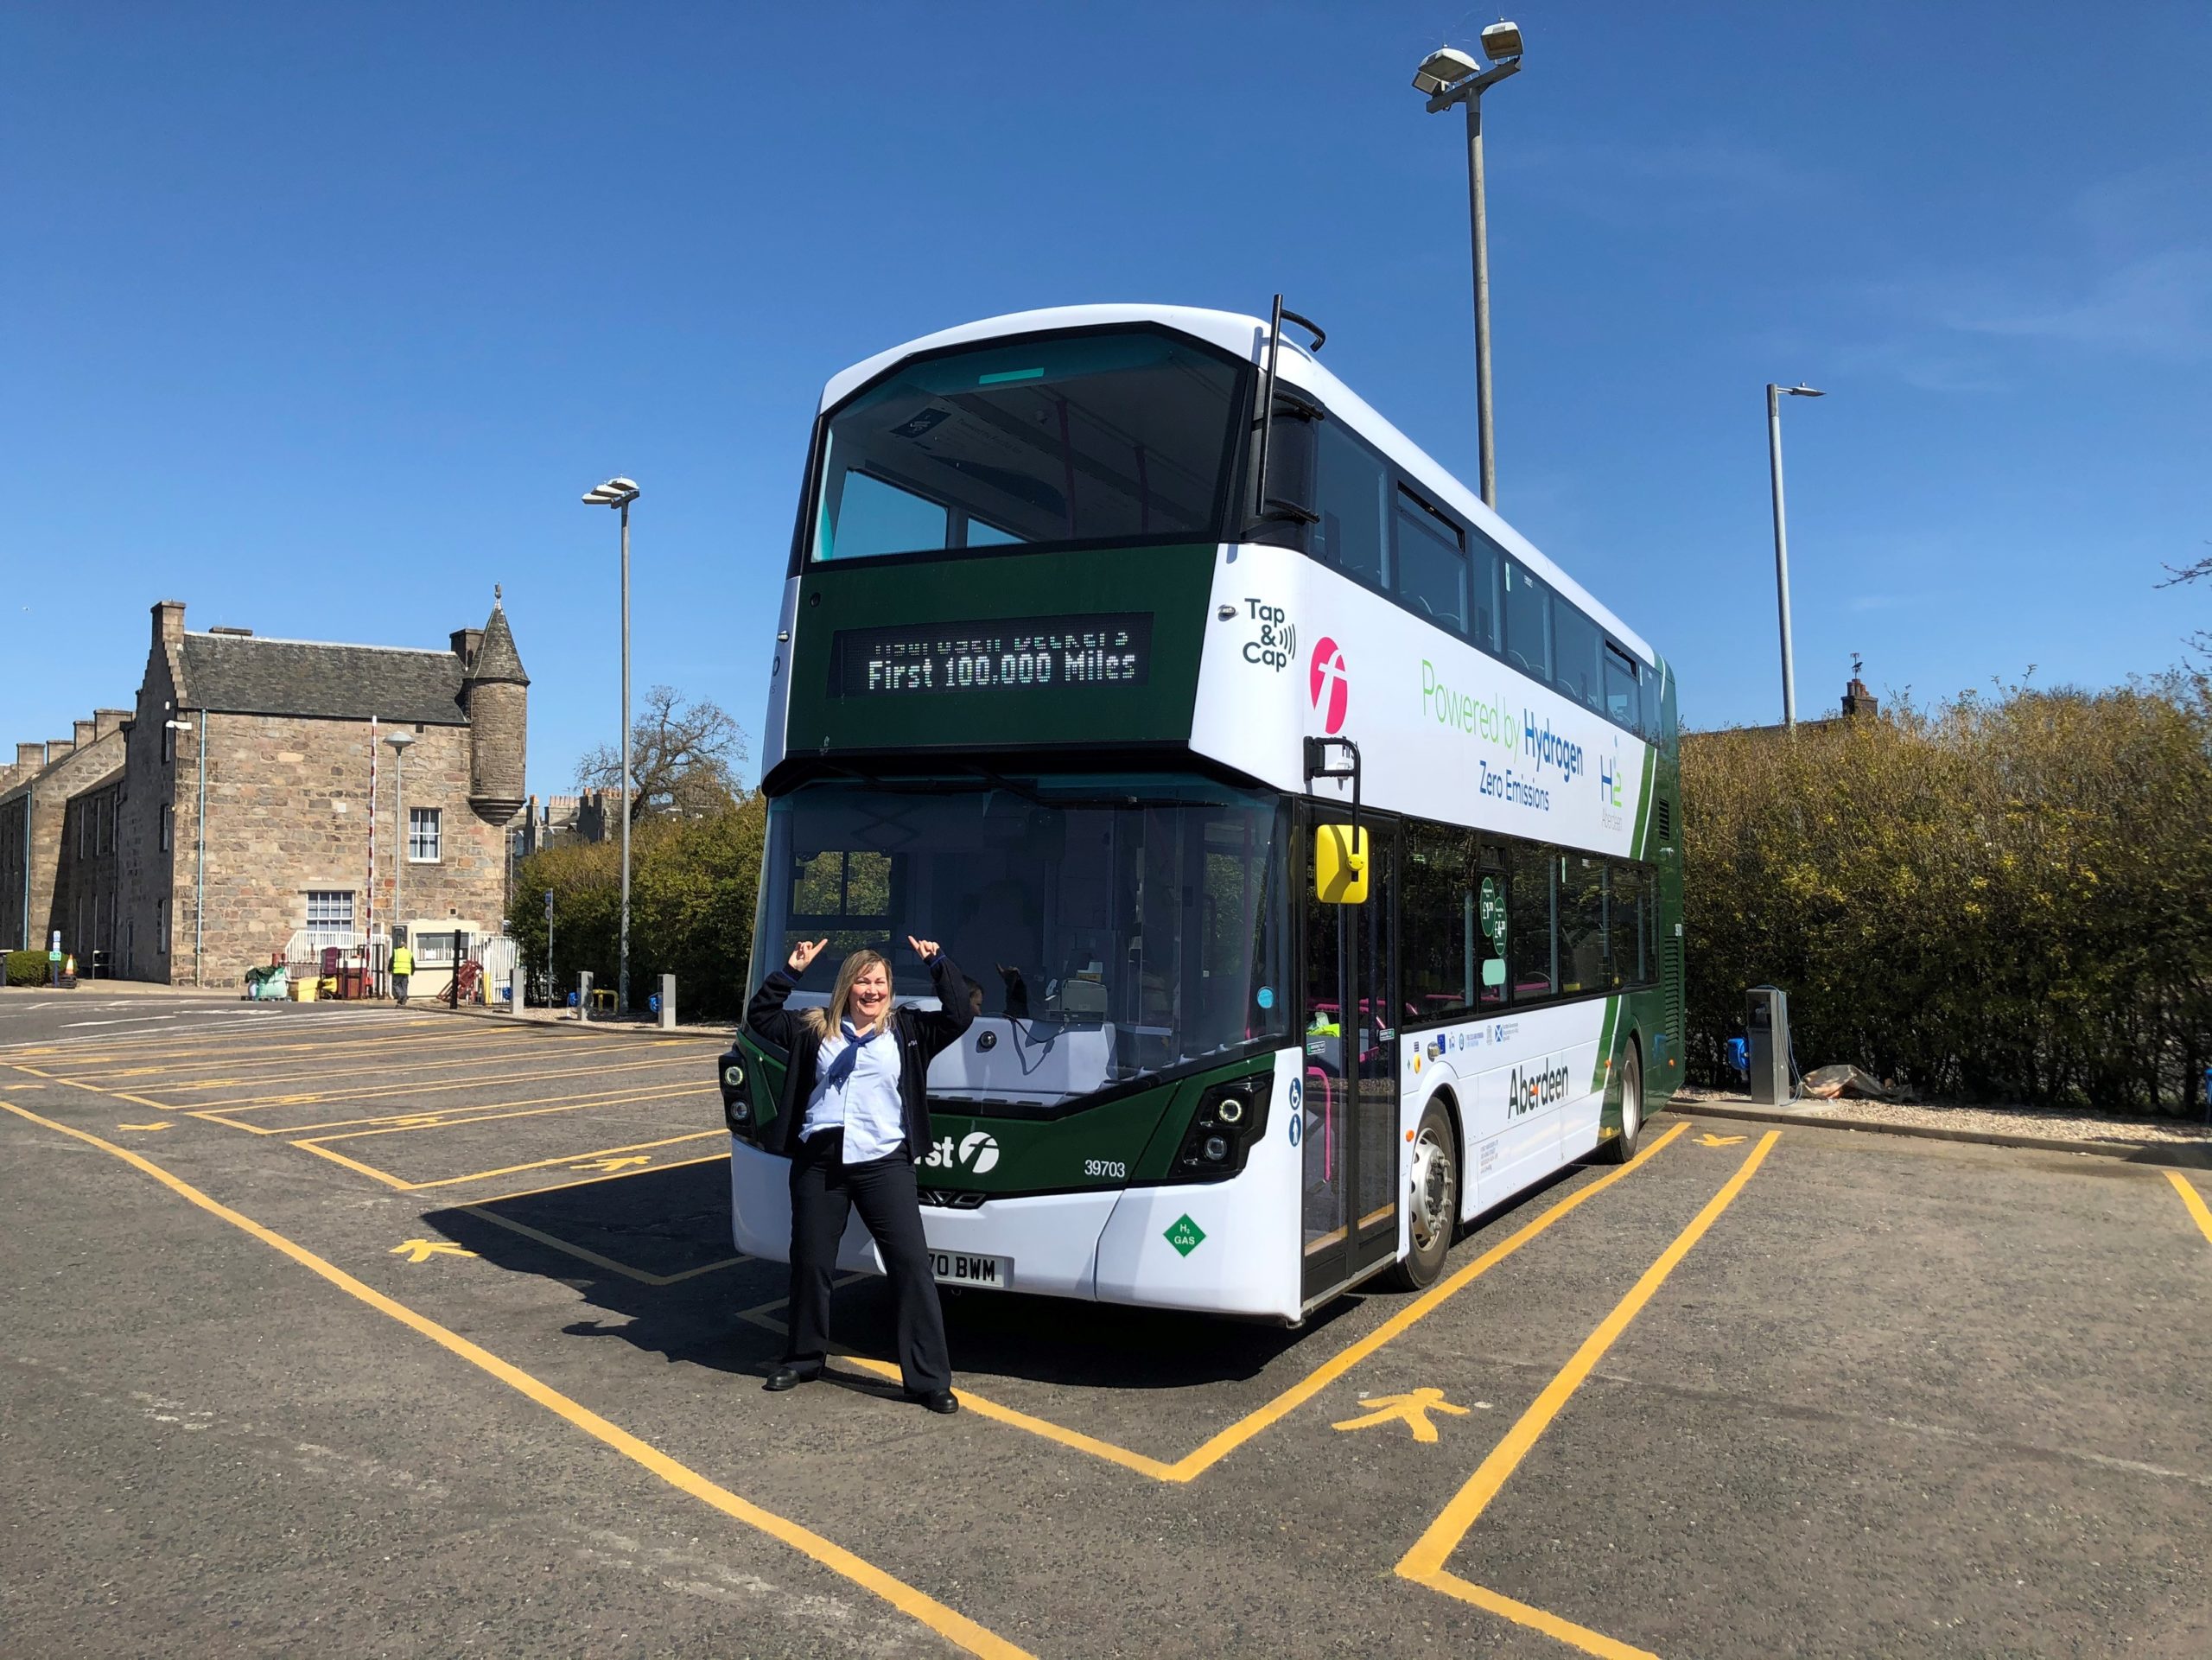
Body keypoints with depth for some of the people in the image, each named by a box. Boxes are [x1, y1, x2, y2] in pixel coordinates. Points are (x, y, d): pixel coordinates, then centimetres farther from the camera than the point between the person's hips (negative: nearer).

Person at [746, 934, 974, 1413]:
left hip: (884, 1164, -2)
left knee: (912, 1263, -7)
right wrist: (790, 972, 0)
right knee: (809, 1262, 13)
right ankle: (804, 1358, 35)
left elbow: (960, 1015, -1)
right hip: (818, 1163, 2)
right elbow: (760, 1018, 10)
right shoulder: (815, 1030, 10)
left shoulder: (908, 1031, 6)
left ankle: (929, 1378, 0)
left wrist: (938, 963, -8)